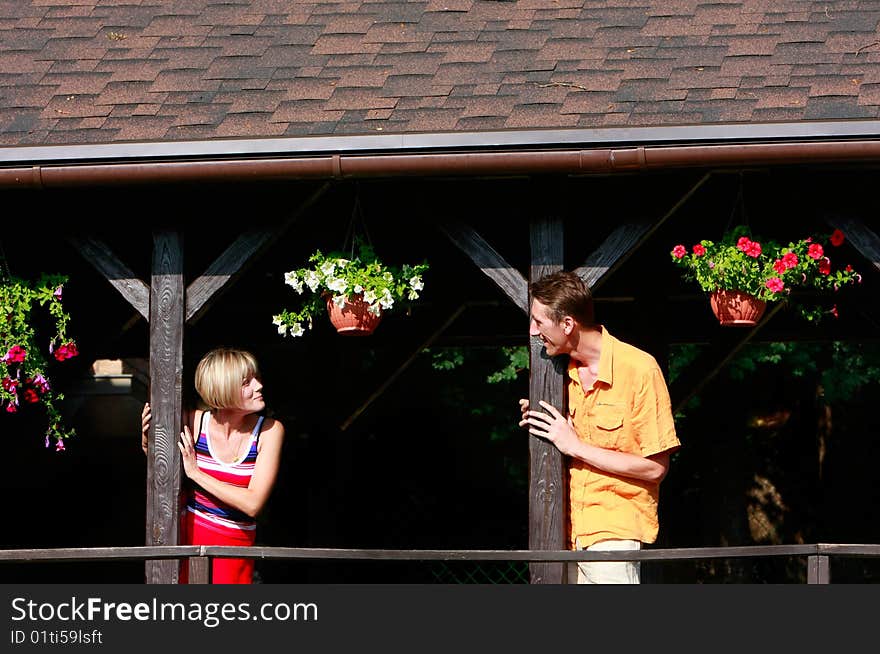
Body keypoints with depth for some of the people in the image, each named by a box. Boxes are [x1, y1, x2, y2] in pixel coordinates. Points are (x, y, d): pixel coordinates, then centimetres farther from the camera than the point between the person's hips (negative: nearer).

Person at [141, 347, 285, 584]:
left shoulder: (269, 431, -11)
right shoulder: (195, 422, -8)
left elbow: (253, 504, -19)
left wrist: (195, 473, -16)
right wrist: (148, 443, -9)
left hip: (237, 541, -1)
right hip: (189, 535, 1)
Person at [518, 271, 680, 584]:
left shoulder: (638, 368, -11)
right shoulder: (567, 373, 11)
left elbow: (655, 468, -12)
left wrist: (575, 445, -12)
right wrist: (536, 424, 3)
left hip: (616, 529, -6)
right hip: (572, 531, 6)